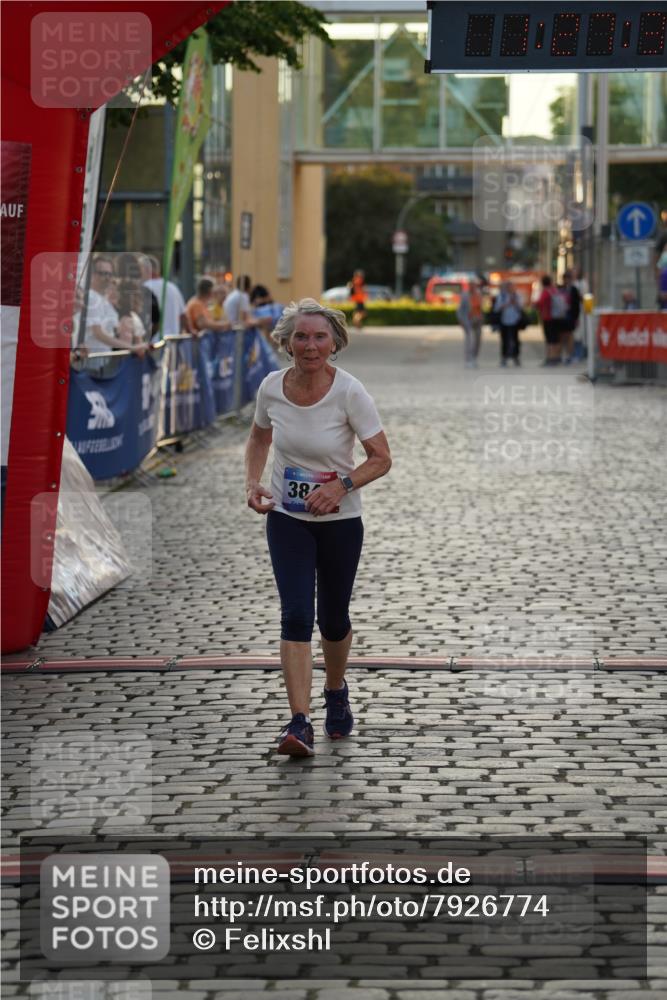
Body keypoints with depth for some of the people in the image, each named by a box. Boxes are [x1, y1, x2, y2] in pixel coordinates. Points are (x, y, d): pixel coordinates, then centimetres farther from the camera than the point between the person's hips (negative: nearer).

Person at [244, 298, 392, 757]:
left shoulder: (350, 392, -17)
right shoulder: (272, 388, -8)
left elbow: (381, 458, -10)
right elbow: (259, 436, 13)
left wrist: (341, 486, -26)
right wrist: (253, 482, -3)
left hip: (340, 521, -1)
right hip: (286, 518, 1)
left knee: (333, 618, 11)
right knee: (296, 614, -13)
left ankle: (336, 692, 42)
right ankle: (300, 723, -17)